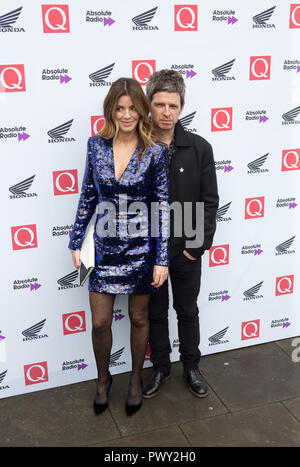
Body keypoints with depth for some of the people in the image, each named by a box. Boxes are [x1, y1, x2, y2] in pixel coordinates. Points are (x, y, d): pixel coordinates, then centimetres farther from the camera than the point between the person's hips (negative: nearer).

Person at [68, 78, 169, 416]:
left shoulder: (155, 152, -9)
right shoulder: (96, 145, -1)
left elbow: (163, 207, -7)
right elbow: (87, 197, 6)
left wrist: (162, 259, -9)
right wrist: (76, 242, 7)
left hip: (140, 247, -2)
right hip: (104, 245, 2)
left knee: (139, 318, 14)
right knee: (100, 322, 7)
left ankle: (136, 379, 38)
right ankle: (103, 379, 35)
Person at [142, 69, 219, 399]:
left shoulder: (199, 148, -7)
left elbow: (209, 201, -5)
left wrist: (198, 245, -10)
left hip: (186, 249, 0)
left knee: (187, 312, 17)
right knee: (155, 312, 16)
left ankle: (191, 366, 37)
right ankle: (160, 367, 36)